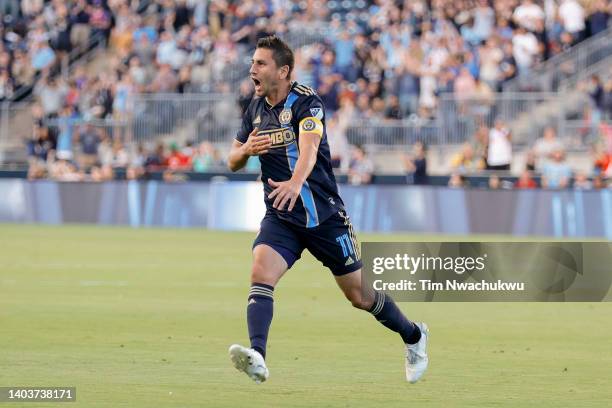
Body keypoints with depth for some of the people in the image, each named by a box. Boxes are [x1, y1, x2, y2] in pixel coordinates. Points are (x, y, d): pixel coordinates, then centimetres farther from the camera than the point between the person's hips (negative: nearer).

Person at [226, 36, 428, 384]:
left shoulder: (306, 102, -14)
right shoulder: (256, 109, 7)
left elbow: (309, 146, -33)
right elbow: (233, 162, 16)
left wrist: (296, 182, -54)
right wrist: (246, 150, -9)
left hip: (325, 216, -4)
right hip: (280, 218, 5)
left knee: (360, 295, 5)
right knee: (261, 274, -24)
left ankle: (414, 337, 31)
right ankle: (257, 358, -38)